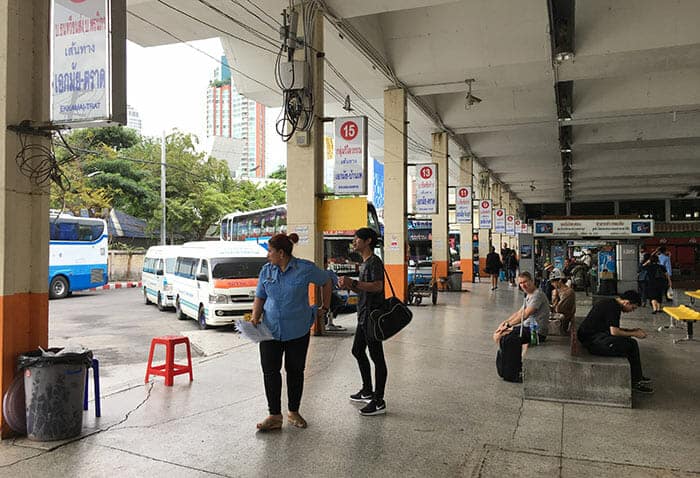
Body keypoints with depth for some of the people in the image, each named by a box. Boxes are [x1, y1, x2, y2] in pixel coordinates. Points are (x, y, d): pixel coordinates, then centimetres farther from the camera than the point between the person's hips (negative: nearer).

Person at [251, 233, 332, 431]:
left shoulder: (305, 268, -9)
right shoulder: (266, 270, 2)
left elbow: (326, 281, 6)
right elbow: (259, 297, 6)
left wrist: (325, 308, 10)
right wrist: (255, 317, -11)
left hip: (297, 330, -2)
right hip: (270, 329, 3)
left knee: (295, 371, 9)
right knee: (270, 371, -2)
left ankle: (293, 412, 25)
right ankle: (274, 416, 9)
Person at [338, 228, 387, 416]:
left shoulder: (375, 262, -13)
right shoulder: (364, 263, 18)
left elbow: (378, 286, -28)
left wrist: (353, 283, -30)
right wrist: (349, 286, 5)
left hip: (373, 315, -11)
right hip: (363, 315, 11)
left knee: (376, 356, -5)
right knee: (358, 351, 20)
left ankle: (379, 402, 2)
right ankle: (367, 391, 34)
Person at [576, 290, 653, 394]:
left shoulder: (610, 302, 17)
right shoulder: (613, 307, -15)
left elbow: (613, 328, 24)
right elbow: (614, 332, -19)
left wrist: (633, 330, 19)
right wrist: (634, 334, -6)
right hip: (593, 340, -11)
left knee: (626, 339, 18)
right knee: (631, 344, -14)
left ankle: (637, 377, 22)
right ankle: (635, 382, -1)